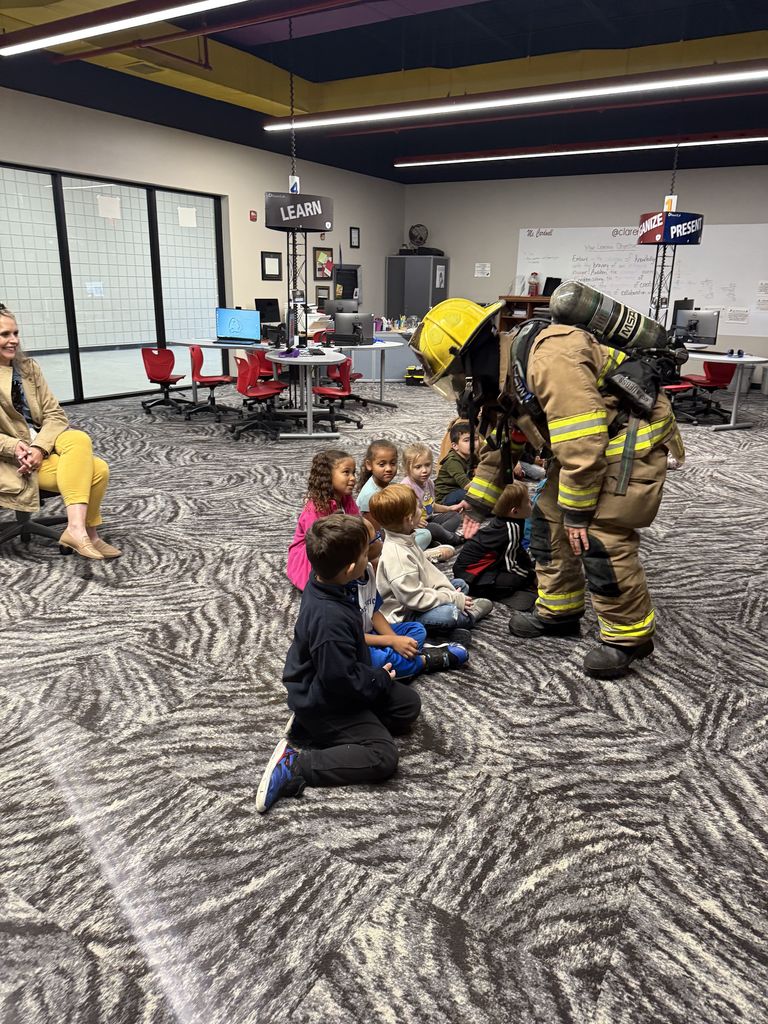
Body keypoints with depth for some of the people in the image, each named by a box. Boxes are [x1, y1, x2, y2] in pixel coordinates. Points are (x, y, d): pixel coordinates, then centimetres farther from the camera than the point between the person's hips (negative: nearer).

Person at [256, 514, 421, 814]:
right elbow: (342, 679, -29)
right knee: (383, 756, -15)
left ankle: (323, 733, 8)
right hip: (323, 702, -10)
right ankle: (293, 765, -11)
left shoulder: (322, 582, -10)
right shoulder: (330, 620, -40)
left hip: (341, 683, 10)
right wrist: (380, 679, -15)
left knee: (408, 704, 13)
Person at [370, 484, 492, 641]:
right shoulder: (396, 556, -32)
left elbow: (427, 569, 7)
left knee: (460, 584, 19)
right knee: (448, 613, -32)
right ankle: (470, 615, 2)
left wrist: (447, 591, -8)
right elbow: (414, 598, -30)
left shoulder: (406, 539, 1)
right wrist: (453, 599, -21)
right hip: (403, 615, -11)